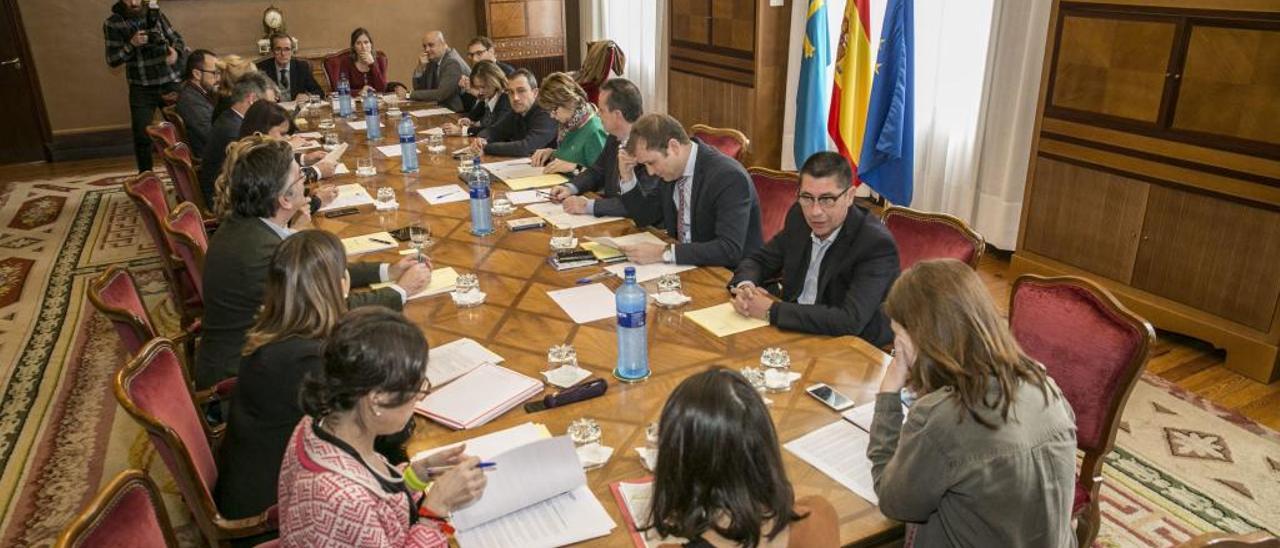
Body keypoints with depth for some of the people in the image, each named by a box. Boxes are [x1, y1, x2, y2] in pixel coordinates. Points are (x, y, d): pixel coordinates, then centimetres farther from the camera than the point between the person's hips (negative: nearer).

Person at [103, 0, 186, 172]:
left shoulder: (155, 14, 2)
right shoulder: (112, 24, -2)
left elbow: (176, 39, 5)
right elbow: (112, 60, -4)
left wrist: (176, 52, -18)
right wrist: (131, 45, -21)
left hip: (170, 83, 1)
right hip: (141, 89, -1)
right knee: (142, 136, -1)